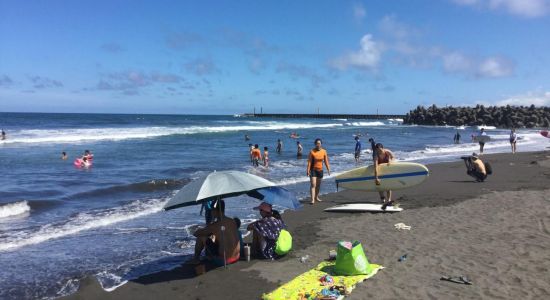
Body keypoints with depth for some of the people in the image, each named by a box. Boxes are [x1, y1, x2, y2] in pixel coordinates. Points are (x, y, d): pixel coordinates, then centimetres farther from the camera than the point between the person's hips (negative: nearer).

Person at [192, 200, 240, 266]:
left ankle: (196, 259, 22)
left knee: (201, 237, 5)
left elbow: (196, 234, -6)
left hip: (223, 261, -6)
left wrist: (201, 231, 15)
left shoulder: (214, 226, -17)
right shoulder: (233, 222, 1)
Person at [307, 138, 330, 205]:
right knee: (313, 184, -12)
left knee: (318, 185, 15)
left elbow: (326, 161, 4)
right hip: (313, 170, -4)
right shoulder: (312, 152, -12)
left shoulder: (324, 151, 0)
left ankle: (316, 197, 31)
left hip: (320, 170, 4)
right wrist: (308, 170, -18)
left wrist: (328, 169, 0)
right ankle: (312, 199, -13)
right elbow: (309, 162, -13)